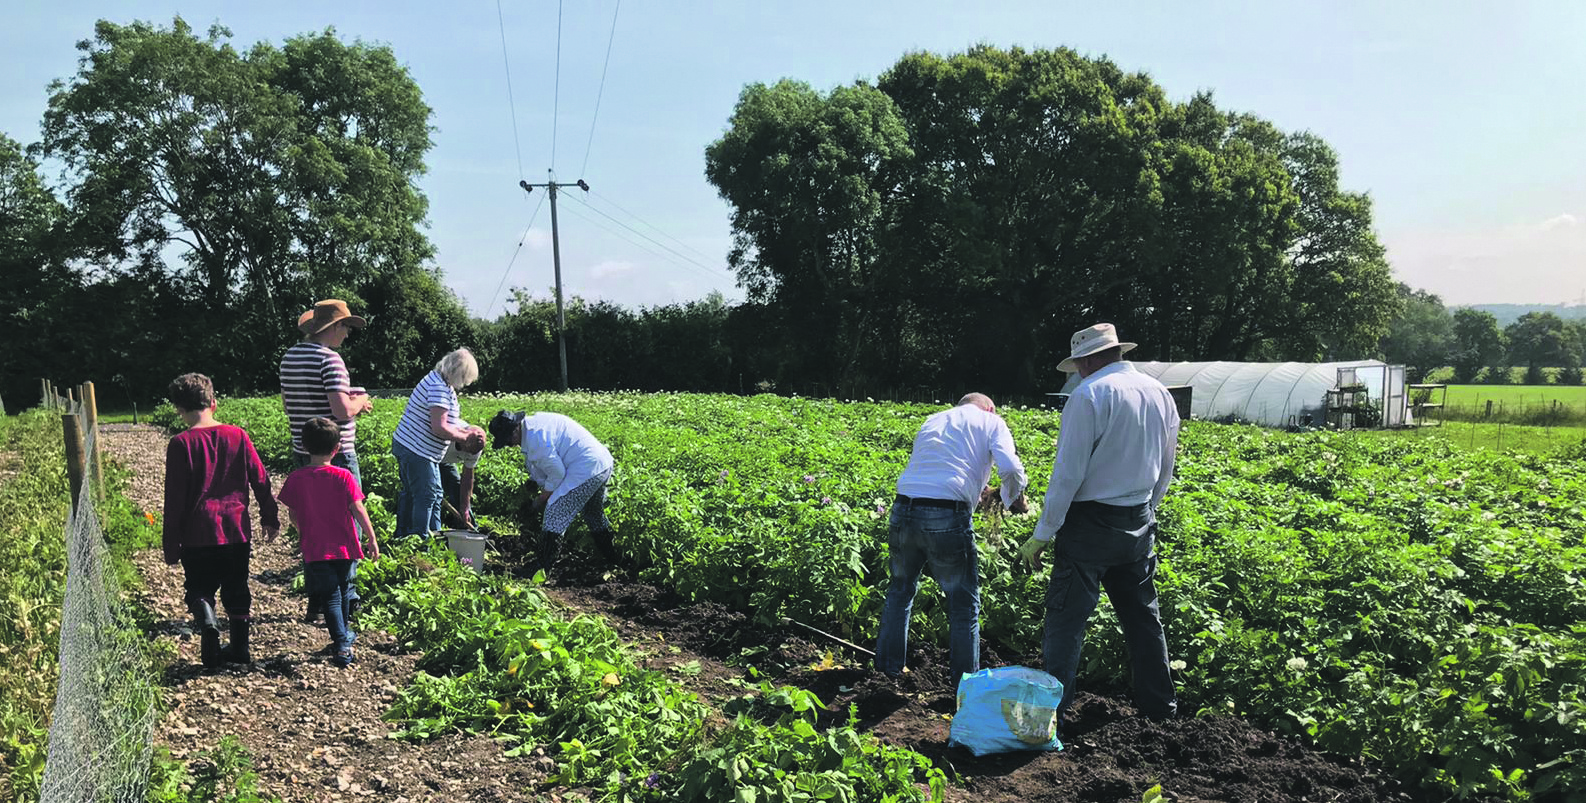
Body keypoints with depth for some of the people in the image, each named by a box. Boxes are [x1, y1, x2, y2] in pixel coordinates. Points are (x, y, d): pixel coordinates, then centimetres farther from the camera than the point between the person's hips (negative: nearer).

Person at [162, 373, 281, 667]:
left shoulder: (181, 444, -9)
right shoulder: (237, 435, 0)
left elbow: (175, 499, -7)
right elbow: (260, 480, 5)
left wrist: (170, 544, 0)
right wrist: (270, 518, 17)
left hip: (198, 535, -3)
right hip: (237, 531, 3)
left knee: (198, 588, 10)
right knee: (237, 590, 15)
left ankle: (208, 623, -18)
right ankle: (240, 648, 20)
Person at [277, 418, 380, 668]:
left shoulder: (296, 479, -5)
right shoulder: (343, 477, -11)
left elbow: (293, 515, 3)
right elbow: (358, 510, -11)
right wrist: (372, 538, -2)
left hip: (314, 550, 0)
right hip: (344, 547, 0)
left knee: (330, 598, 6)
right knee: (344, 591, 20)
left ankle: (342, 645, -5)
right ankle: (344, 634, 38)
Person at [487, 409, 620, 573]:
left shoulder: (535, 437, -21)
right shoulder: (533, 422, 11)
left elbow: (557, 472, -17)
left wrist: (542, 498, -4)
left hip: (586, 470, -11)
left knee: (555, 516, -7)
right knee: (595, 517, 28)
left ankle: (541, 570, -4)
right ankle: (612, 562, 42)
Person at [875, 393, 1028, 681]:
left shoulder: (932, 421, 28)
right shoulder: (991, 421, 13)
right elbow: (1011, 468, -4)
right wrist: (1014, 500, 15)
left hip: (904, 509, 5)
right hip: (948, 516, -5)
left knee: (900, 590, 24)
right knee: (964, 603, 10)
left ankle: (887, 666, 34)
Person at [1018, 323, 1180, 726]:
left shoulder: (1090, 395, -15)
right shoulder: (1160, 394, 8)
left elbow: (1068, 473, -17)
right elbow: (1164, 471, 16)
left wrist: (1043, 533, -12)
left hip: (1090, 523, -7)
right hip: (1139, 525, 7)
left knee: (1066, 619, -2)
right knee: (1142, 615, 18)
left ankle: (1052, 710, 1)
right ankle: (1159, 703, 27)